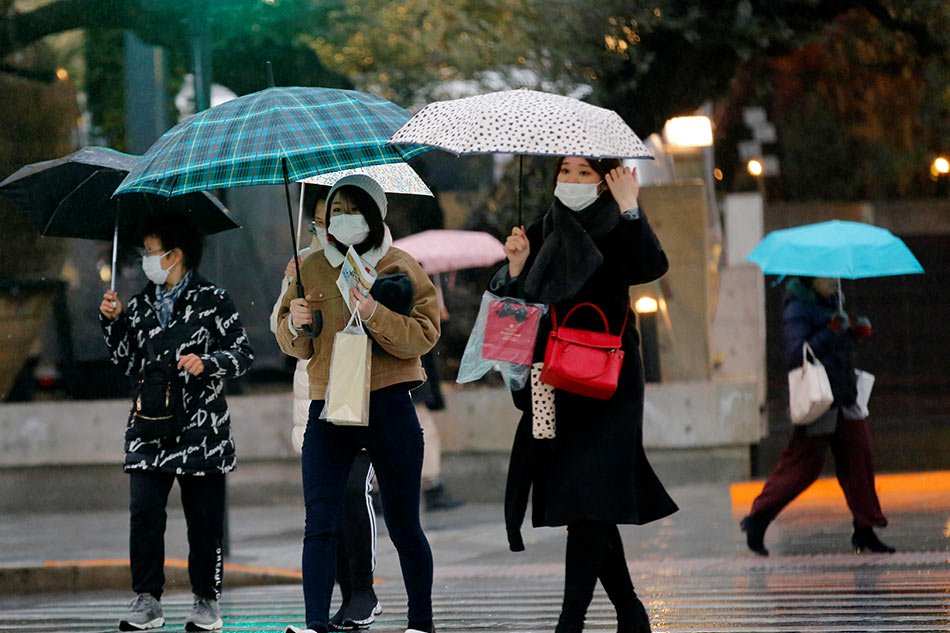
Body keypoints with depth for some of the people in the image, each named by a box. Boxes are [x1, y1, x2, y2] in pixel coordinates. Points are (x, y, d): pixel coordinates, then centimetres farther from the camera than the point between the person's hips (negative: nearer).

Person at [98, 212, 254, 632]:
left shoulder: (211, 301, 0)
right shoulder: (140, 305, 15)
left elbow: (243, 354, -1)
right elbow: (127, 363, 19)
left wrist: (207, 363, -17)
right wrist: (113, 322, 7)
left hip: (200, 425, -4)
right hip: (149, 425, 4)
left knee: (203, 518, 0)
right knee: (144, 512, -6)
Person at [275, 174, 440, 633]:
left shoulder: (401, 268, 2)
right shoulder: (311, 269, 11)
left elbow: (424, 336, -9)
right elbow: (295, 346, 14)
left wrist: (374, 314, -23)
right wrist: (295, 323, -8)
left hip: (388, 406, -2)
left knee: (402, 525, 5)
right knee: (320, 524, -9)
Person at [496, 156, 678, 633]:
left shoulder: (616, 232, -1)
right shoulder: (541, 235, 13)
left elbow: (652, 267, -22)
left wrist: (629, 209, -23)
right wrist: (516, 268, -6)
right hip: (553, 384, 5)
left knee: (588, 502, -12)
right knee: (593, 506, 9)